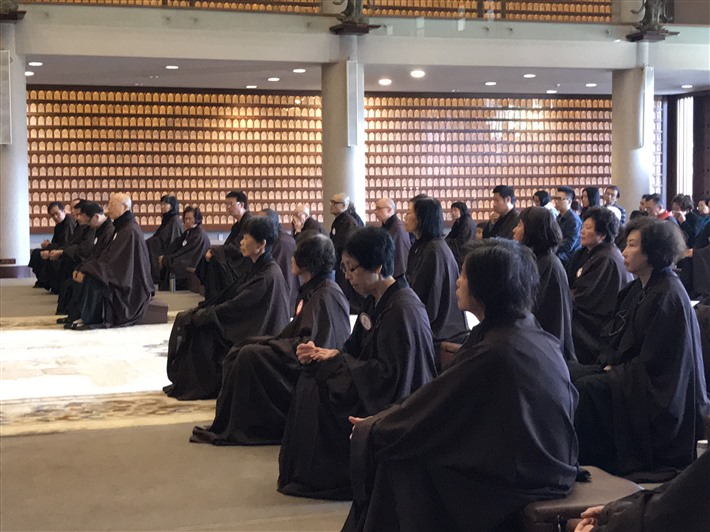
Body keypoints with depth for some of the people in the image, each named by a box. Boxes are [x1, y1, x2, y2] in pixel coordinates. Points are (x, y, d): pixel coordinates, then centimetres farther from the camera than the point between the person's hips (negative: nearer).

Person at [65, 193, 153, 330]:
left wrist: (86, 271, -21)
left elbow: (112, 261, -23)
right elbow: (108, 256, 12)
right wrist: (83, 269, 2)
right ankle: (79, 314, -1)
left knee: (92, 278, -26)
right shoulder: (121, 227, 12)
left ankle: (89, 318, -14)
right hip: (121, 276, 10)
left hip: (130, 283, -10)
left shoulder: (130, 231, -19)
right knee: (87, 273, 1)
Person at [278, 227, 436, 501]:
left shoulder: (402, 310, -25)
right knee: (312, 377, 4)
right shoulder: (376, 301, 6)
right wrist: (322, 353, -7)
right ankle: (306, 471, 15)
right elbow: (357, 350, 11)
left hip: (396, 402, -10)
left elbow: (389, 375, -26)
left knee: (320, 394, -12)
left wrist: (337, 359, -17)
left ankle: (328, 478, 6)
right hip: (373, 383, 10)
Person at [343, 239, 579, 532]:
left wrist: (370, 430, 2)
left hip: (517, 477, -8)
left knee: (400, 464, 0)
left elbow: (430, 408, -13)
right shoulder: (534, 335, 3)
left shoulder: (493, 351, -24)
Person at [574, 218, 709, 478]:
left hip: (658, 393, -9)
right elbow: (611, 336, 15)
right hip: (631, 375, 9)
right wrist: (608, 362, -3)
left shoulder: (668, 295, -18)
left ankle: (589, 462, -11)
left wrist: (616, 371, -12)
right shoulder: (637, 288, 10)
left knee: (585, 388, -25)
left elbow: (652, 361, -20)